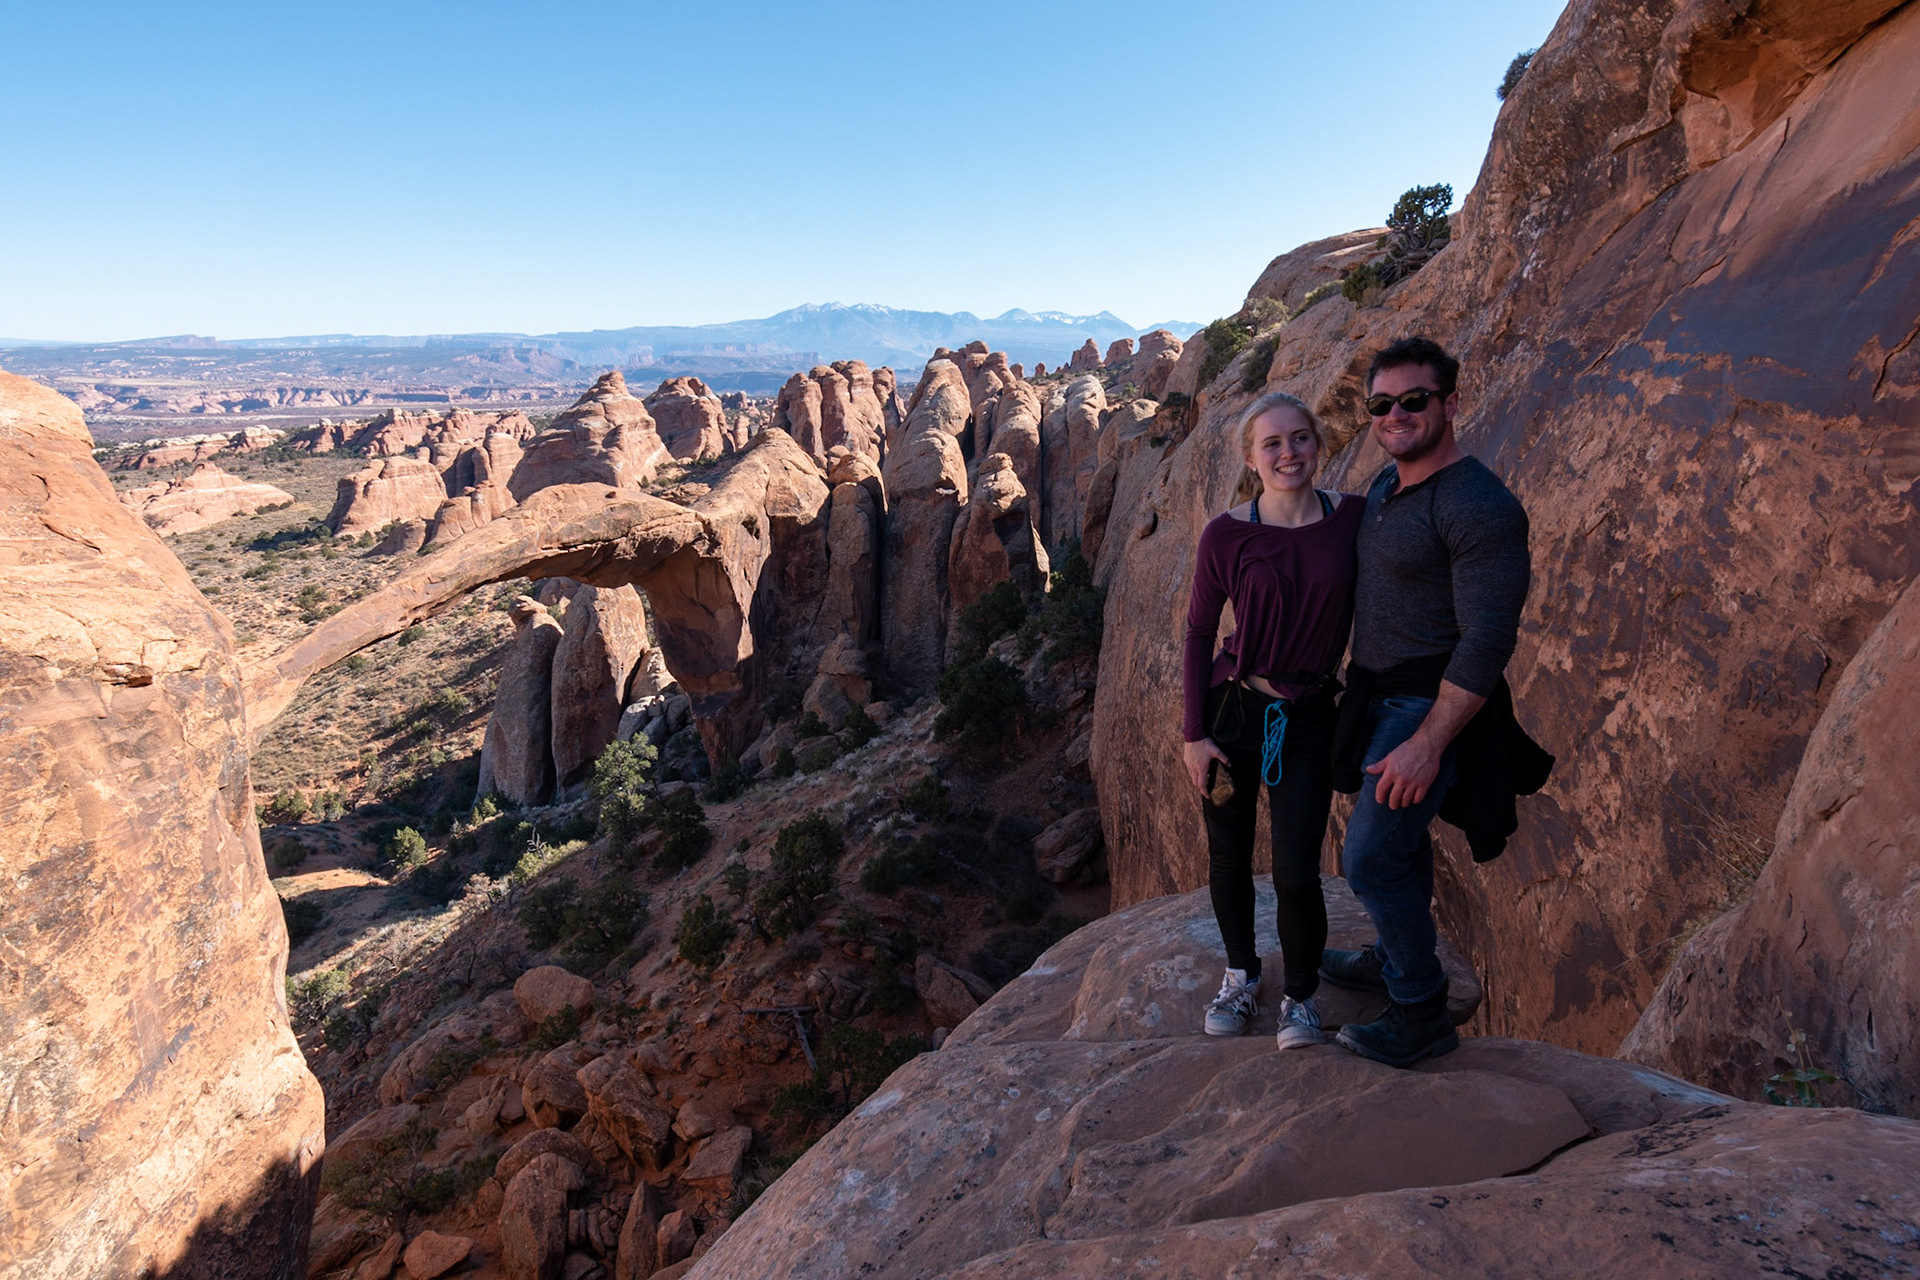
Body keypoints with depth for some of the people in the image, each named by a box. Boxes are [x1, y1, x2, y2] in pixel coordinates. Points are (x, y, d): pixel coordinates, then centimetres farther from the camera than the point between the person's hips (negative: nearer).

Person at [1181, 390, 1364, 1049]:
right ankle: (1240, 976, 38)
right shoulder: (1226, 534, -10)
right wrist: (1193, 733, -4)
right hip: (1232, 710, 0)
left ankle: (1301, 996, 24)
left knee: (1296, 872, -3)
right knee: (1229, 858, 13)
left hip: (1308, 717, 0)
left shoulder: (1355, 517, -6)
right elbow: (1198, 632, -2)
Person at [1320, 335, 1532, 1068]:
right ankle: (1394, 959, 42)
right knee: (1398, 835, 22)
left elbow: (1488, 641, -25)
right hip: (1380, 696, 9)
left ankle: (1421, 1015, 12)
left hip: (1432, 707, -9)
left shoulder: (1479, 506, -23)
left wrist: (1428, 743, -26)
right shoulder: (1385, 485, 7)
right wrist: (1356, 682, 22)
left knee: (1370, 859, -6)